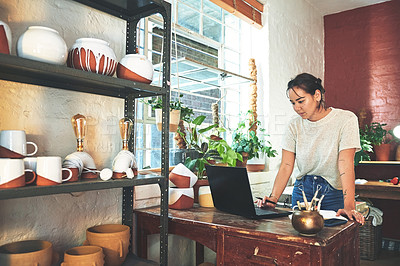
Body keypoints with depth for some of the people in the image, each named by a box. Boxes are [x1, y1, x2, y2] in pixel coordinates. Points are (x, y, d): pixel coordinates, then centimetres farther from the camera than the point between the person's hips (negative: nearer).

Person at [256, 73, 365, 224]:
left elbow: (346, 166, -21)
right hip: (303, 190, 3)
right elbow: (286, 167, -7)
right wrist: (273, 199, -21)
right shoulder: (294, 126, -1)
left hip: (334, 193, -2)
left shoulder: (345, 120, -11)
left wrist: (349, 207, -31)